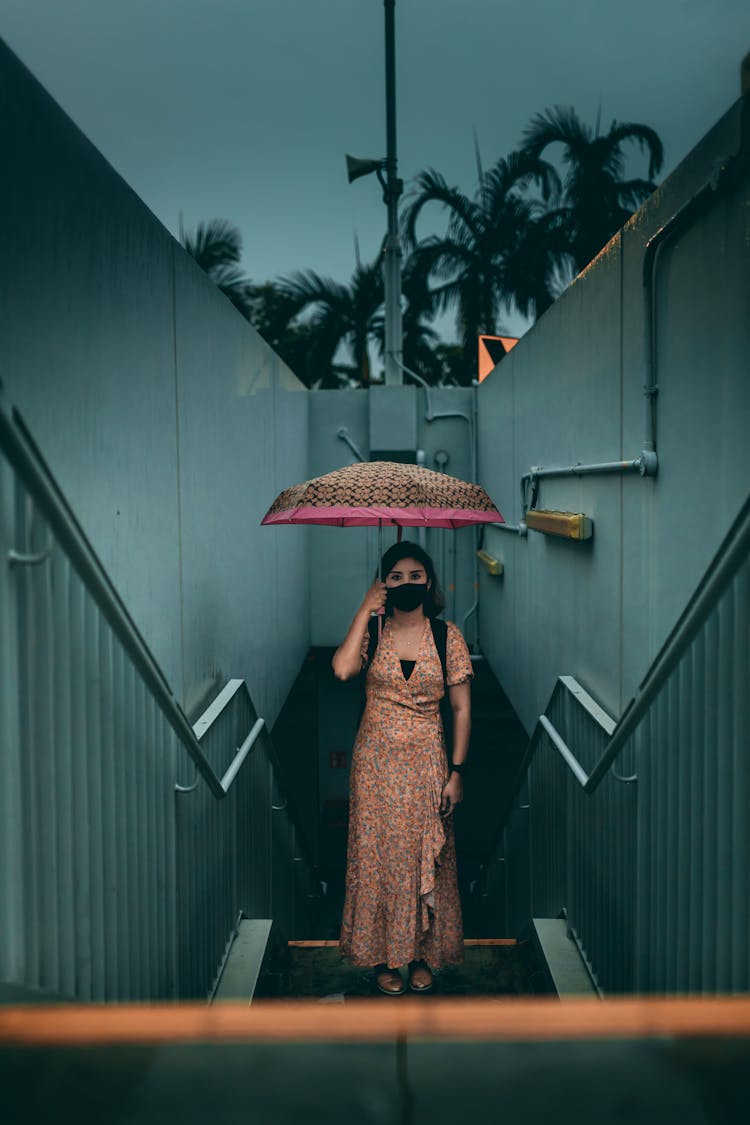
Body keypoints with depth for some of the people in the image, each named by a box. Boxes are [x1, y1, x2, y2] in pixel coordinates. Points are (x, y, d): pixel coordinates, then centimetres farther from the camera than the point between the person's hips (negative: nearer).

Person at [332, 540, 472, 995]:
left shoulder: (447, 635, -3)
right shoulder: (371, 630, -2)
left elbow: (462, 708, -1)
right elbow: (343, 669, -23)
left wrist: (456, 772, -6)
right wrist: (366, 610, -16)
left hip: (426, 760, 0)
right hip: (376, 758, 0)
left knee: (425, 856, 8)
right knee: (378, 853, 6)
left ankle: (423, 952, 26)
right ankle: (384, 954, 22)